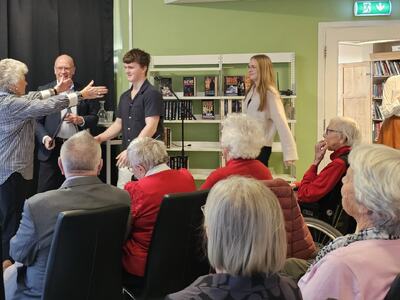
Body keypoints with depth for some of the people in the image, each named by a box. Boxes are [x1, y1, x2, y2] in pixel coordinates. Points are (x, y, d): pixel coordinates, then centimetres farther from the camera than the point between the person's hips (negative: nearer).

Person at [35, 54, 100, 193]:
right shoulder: (44, 90, 4)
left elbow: (94, 118, 9)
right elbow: (37, 120, 1)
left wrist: (81, 120, -12)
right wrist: (45, 138, -15)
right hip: (52, 148, -1)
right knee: (45, 192, 0)